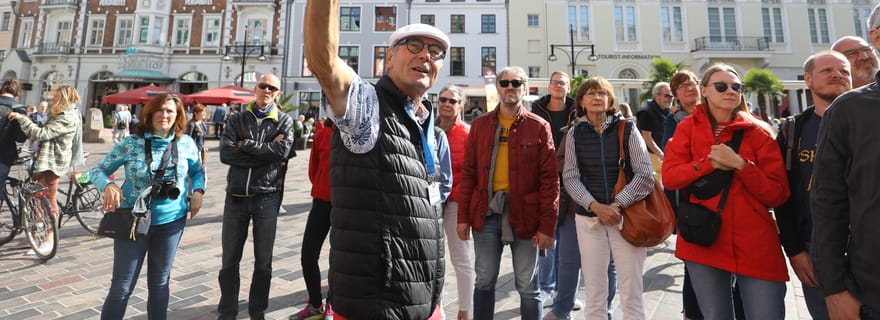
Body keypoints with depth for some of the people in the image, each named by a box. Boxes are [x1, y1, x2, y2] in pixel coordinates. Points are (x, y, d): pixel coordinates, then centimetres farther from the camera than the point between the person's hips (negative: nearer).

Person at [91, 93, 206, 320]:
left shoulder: (186, 144, -3)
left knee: (160, 282, 17)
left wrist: (198, 191, -5)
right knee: (122, 286, 3)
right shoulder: (131, 144, -8)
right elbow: (98, 170, -1)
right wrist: (108, 185, -22)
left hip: (171, 221, 2)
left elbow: (197, 171, 13)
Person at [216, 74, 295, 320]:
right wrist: (268, 154, -13)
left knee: (263, 262, 10)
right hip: (236, 197, 2)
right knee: (229, 260, 11)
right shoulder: (237, 120, 6)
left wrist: (246, 145, -9)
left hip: (267, 197, -1)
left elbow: (283, 150, -16)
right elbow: (225, 154, -9)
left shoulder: (284, 121, 3)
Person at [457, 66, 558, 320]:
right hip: (486, 212, 2)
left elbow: (549, 179, -3)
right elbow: (468, 174, 7)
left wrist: (547, 225, -8)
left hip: (524, 214, -2)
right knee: (484, 282, 13)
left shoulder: (539, 127, 0)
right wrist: (463, 216, 3)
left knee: (528, 286, 10)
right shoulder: (480, 125, 7)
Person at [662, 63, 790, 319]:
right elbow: (669, 176, -6)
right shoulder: (688, 127, 3)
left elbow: (777, 194, -3)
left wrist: (740, 164, -16)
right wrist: (711, 163, -17)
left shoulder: (758, 131, 1)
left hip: (756, 245, 0)